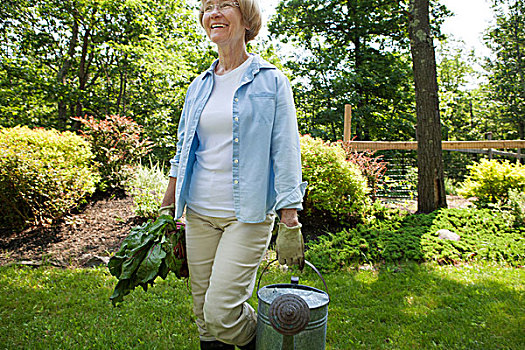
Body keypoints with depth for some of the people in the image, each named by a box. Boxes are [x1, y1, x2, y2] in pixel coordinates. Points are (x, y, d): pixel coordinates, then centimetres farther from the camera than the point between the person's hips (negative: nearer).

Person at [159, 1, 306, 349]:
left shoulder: (271, 81, -1)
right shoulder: (199, 86, 12)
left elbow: (286, 154, -6)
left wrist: (290, 224, -12)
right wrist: (167, 209, 16)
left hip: (248, 215, -5)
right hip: (198, 214, 5)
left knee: (221, 314, -8)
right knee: (204, 315, 11)